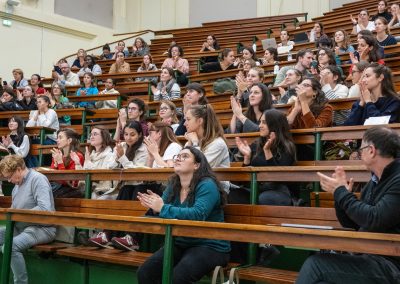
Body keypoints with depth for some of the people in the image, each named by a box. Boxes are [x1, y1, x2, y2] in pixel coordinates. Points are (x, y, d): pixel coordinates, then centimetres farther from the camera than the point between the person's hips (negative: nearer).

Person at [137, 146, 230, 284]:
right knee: (144, 273, -8)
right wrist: (154, 206, -19)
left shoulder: (206, 185, -15)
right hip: (180, 244, 7)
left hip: (209, 246, -7)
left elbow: (198, 215, -30)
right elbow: (163, 213, 4)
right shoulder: (173, 186, 8)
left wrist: (163, 208, -27)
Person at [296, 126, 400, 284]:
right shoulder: (375, 181, 15)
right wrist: (340, 192, 2)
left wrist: (341, 192, -11)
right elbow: (352, 224, 19)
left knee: (315, 264, -18)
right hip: (368, 257, 8)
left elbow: (374, 220, -23)